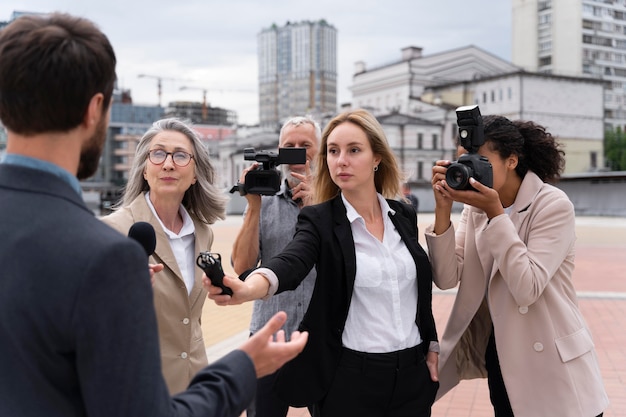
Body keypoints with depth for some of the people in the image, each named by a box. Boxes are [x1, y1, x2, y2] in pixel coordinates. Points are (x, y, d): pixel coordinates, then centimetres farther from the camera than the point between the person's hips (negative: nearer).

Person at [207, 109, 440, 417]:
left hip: (412, 372, 3)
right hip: (350, 376, -3)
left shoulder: (404, 215, 4)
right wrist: (247, 289, -48)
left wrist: (432, 348, 11)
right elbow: (290, 263, -28)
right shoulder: (320, 219, -8)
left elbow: (421, 290, 12)